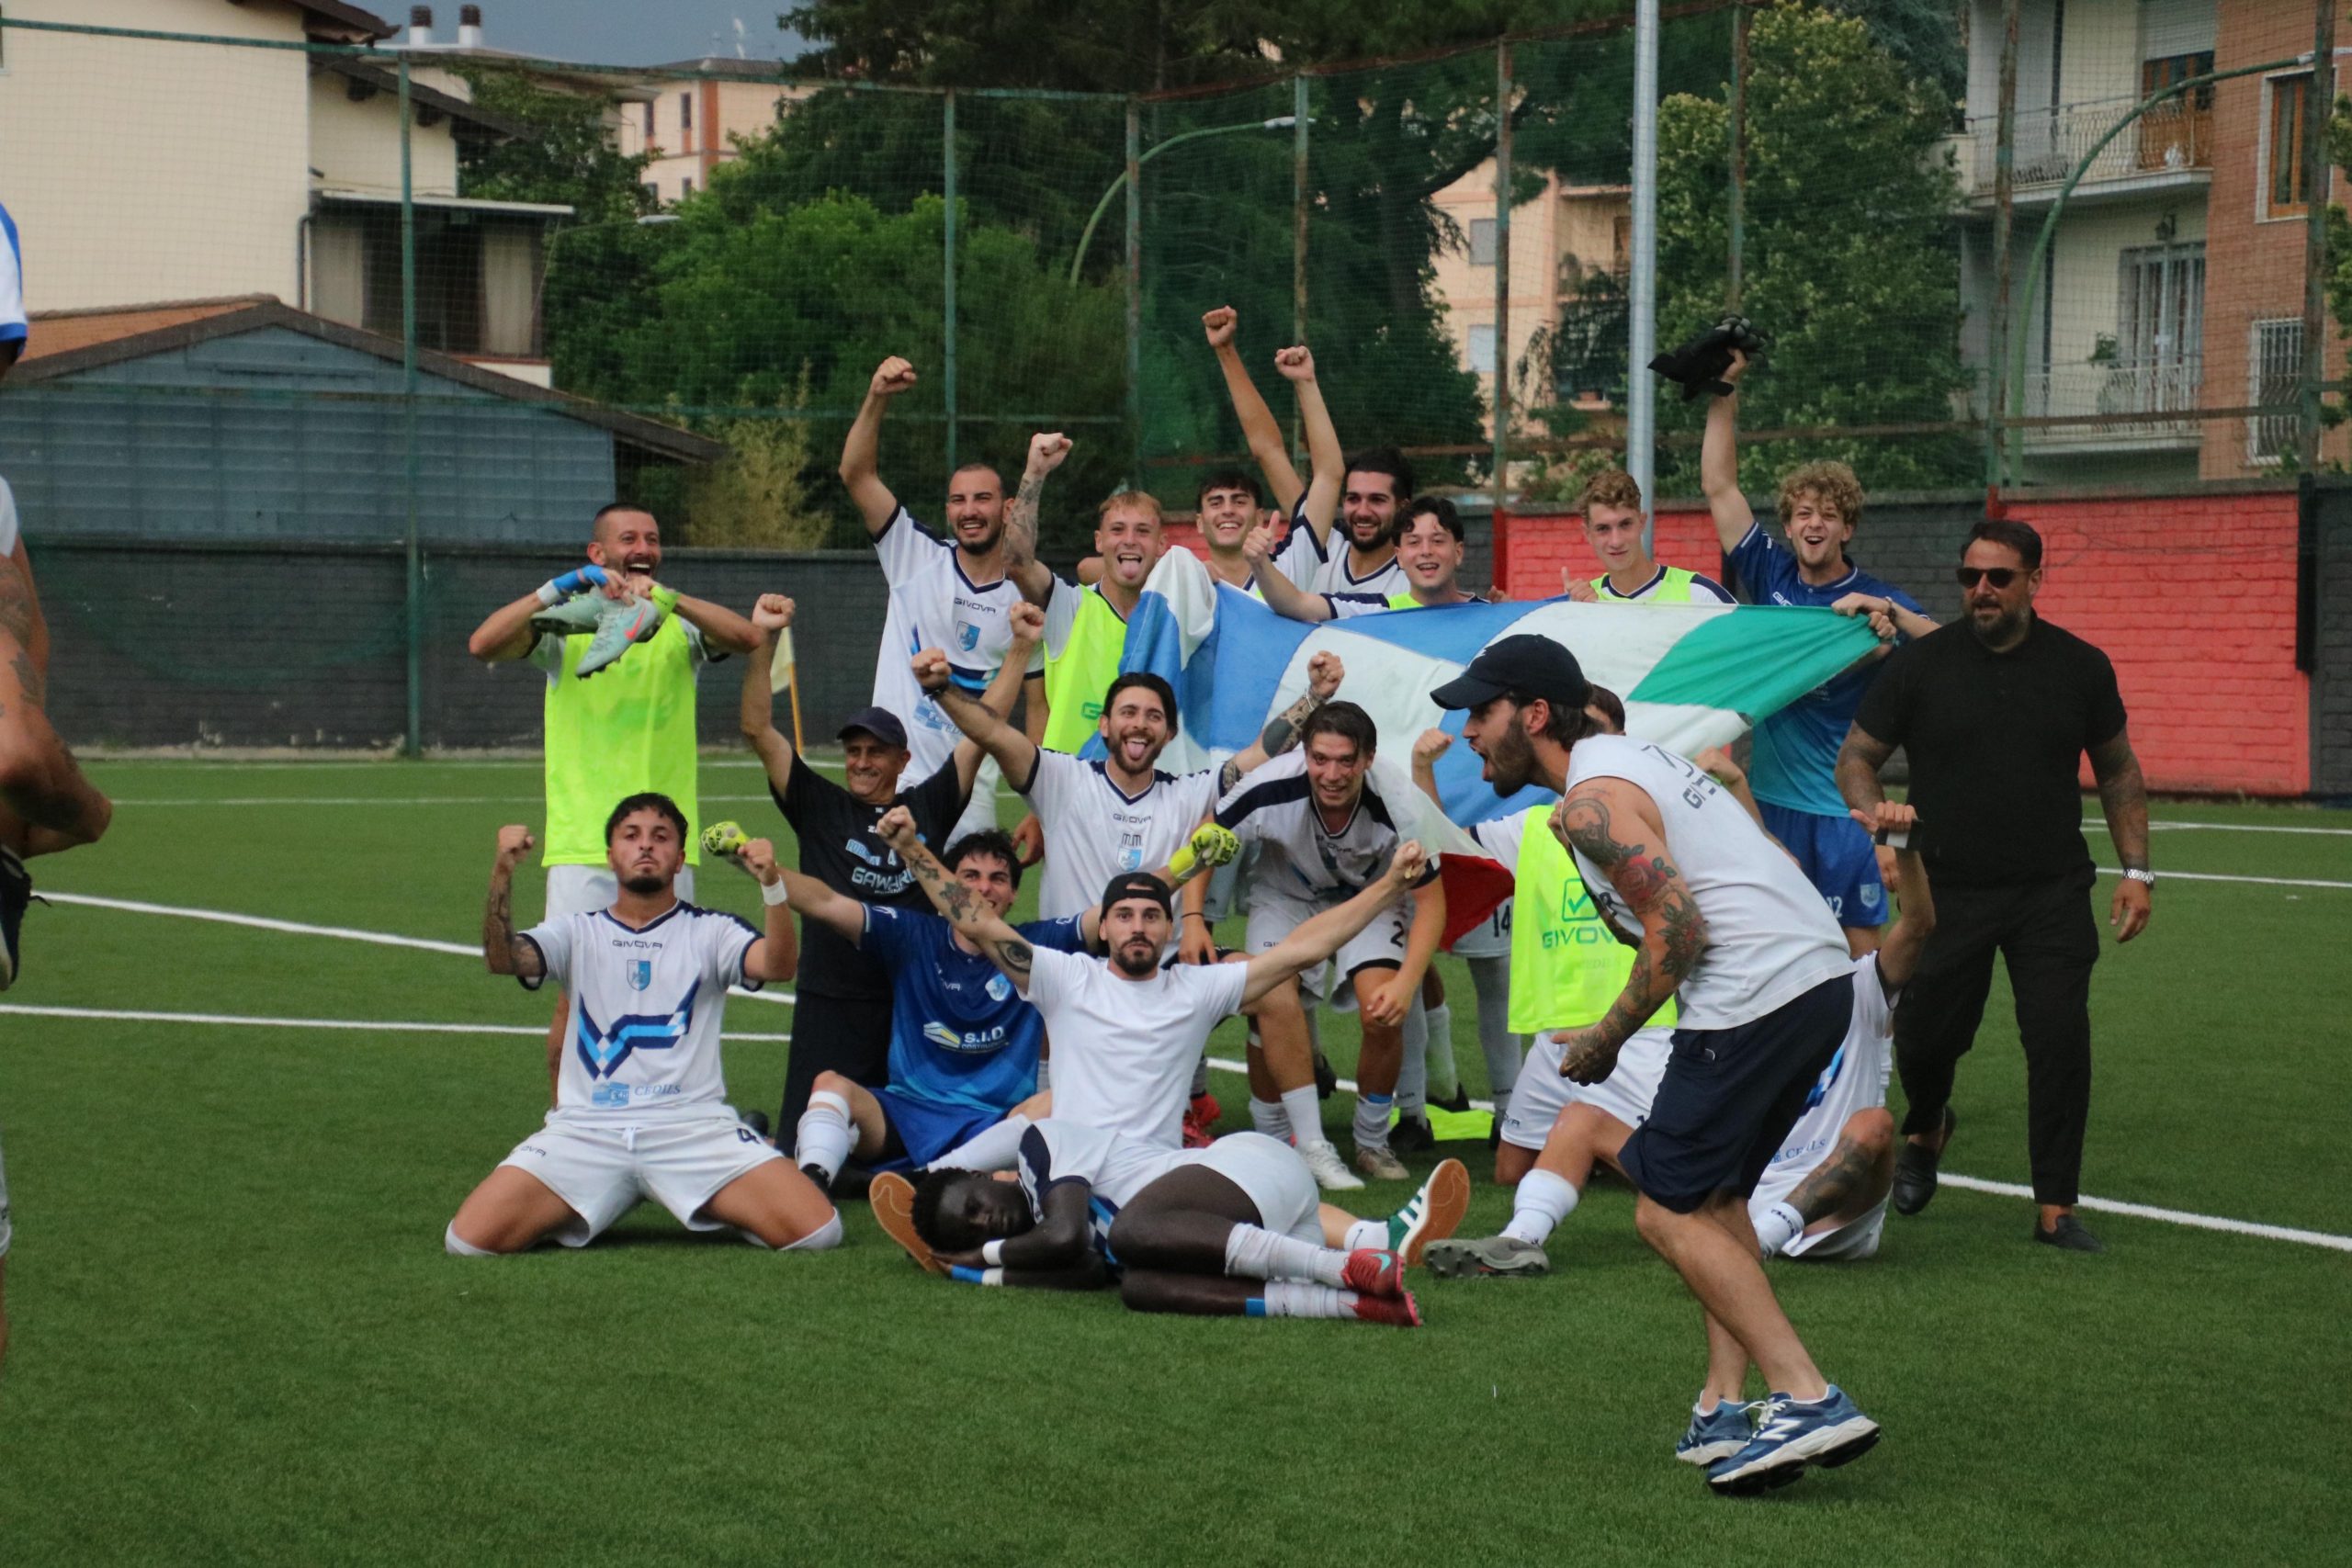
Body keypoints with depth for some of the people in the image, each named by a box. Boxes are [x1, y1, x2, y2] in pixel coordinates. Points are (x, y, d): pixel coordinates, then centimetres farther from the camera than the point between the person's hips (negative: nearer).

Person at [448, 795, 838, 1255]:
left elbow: (778, 966, -8)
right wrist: (502, 873, -21)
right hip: (586, 1130, 1)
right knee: (470, 1237, -20)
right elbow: (503, 958, -5)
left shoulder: (710, 932, 11)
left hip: (693, 1126, -1)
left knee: (815, 1230, -21)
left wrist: (772, 883, -26)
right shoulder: (576, 932, 15)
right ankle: (599, 1208, 11)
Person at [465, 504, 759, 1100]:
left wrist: (665, 597, -23)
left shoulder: (679, 625, 10)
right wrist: (559, 587, -18)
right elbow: (484, 644, -10)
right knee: (575, 998, -4)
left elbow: (747, 638, -11)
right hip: (582, 845, -2)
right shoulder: (565, 624, 6)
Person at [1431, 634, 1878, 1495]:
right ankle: (1726, 1407, 16)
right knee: (1712, 1194, 20)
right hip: (1821, 970, 10)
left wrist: (1607, 1038, -5)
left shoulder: (1591, 798, -8)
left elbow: (1679, 926, -17)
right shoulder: (1637, 758, 21)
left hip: (1756, 995, -10)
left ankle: (1808, 1400, -12)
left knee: (1669, 1212, -4)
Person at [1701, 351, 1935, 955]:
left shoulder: (1876, 600, -3)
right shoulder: (1770, 577, 6)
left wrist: (1889, 612, -31)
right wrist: (1725, 394, 1)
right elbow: (1719, 486, 5)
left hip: (1844, 807, -3)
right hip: (1769, 795, 3)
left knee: (1860, 948, -1)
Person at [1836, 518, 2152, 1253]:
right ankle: (1926, 1132, 39)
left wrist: (2136, 870, 7)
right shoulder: (1921, 664, -1)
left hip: (2052, 894, 0)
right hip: (1948, 890, 0)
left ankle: (2056, 1208, -1)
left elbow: (2118, 771, 14)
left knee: (2060, 1039, -9)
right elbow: (1855, 760, 5)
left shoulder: (2080, 667, 3)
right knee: (1926, 1035, 3)